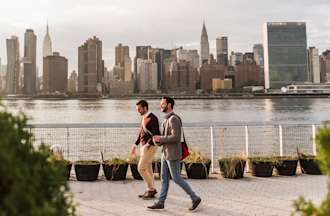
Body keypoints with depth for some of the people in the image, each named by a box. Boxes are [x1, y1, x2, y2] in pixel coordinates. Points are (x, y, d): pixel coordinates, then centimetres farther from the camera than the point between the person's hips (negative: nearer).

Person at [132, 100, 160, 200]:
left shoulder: (152, 118, -17)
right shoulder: (144, 118, 13)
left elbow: (156, 134, -23)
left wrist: (148, 145, -25)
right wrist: (135, 145, 17)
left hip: (150, 147, -9)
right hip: (144, 146, 9)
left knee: (141, 168, -9)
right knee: (147, 169, 12)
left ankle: (151, 189, 3)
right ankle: (151, 191, 19)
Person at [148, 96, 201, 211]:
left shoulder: (174, 119, -18)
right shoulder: (167, 119, 14)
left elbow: (176, 137, -25)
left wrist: (160, 138, -16)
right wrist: (158, 140, 3)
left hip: (173, 155, -10)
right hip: (166, 154, 10)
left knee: (176, 179, -3)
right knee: (164, 178, 9)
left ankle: (195, 198, 7)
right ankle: (160, 202, 14)